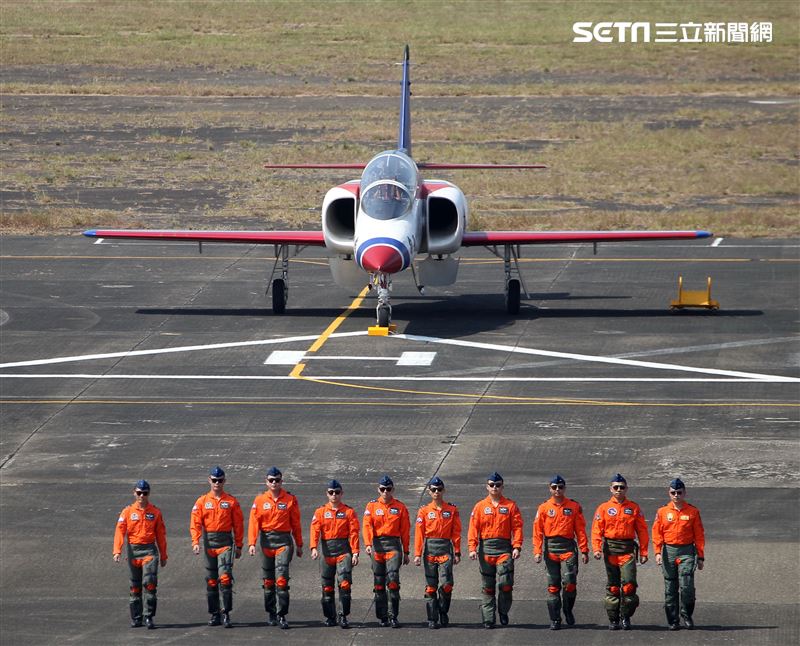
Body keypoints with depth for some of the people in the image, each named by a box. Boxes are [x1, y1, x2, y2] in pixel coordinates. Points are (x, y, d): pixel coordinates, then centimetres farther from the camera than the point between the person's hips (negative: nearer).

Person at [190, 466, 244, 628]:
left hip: (225, 542, -2)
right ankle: (214, 615, 14)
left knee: (225, 577, -16)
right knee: (211, 580, 6)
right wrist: (195, 542, -12)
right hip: (209, 542, 2)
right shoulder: (202, 501, 7)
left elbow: (238, 524, 6)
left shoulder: (231, 502, 4)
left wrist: (238, 546, 3)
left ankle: (226, 614, -14)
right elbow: (195, 523, 1)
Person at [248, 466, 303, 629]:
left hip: (284, 541, -2)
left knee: (282, 578, -13)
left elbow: (295, 524, 7)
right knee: (268, 580, 9)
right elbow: (254, 522, -1)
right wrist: (252, 543, -11)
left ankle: (282, 616, -14)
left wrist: (299, 545, 8)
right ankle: (271, 615, 19)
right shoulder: (260, 500, 5)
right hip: (266, 541, 2)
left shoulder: (290, 500, 3)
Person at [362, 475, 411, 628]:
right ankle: (382, 617, 11)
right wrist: (368, 544, -18)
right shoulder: (372, 506, 7)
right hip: (377, 545, 2)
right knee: (379, 583, 4)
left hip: (394, 546, -2)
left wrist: (406, 552, 6)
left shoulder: (400, 507, 6)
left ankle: (393, 616, -12)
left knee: (393, 580, -14)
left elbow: (405, 530, 8)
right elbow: (367, 526, -3)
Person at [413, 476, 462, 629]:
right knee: (430, 586, 1)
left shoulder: (452, 510, 7)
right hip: (430, 549, 1)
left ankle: (443, 613, 9)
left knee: (446, 584, -12)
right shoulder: (424, 511, 7)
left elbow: (456, 532, 7)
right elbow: (419, 533, 4)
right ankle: (432, 619, 4)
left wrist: (457, 553, 1)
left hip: (446, 549, -1)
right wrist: (417, 554, -3)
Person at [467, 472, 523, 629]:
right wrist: (472, 548, -8)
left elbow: (517, 527, 1)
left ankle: (503, 612, 10)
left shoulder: (510, 506, 6)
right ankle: (488, 618, 10)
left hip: (504, 549, -1)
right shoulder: (480, 506, 8)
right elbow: (473, 528, 3)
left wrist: (517, 547, -10)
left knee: (505, 583, -11)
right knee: (488, 586, 4)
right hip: (486, 548, 1)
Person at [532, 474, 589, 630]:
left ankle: (568, 611, 12)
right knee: (553, 586, 3)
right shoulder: (544, 508, 8)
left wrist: (584, 550, -1)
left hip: (568, 547, -1)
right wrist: (537, 551, -5)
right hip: (550, 548, 1)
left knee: (570, 582, -13)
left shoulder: (574, 507, 7)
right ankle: (555, 619, 8)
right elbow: (537, 531, 4)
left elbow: (580, 530, 4)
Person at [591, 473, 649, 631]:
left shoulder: (634, 508, 7)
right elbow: (597, 530, 2)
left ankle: (626, 616, 1)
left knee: (629, 584, -13)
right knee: (613, 586, 4)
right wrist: (596, 548, -12)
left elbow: (642, 530, 6)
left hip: (627, 550, -1)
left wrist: (643, 552, 1)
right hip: (610, 550, 1)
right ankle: (613, 619, 11)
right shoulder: (603, 508, 7)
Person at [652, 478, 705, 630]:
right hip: (668, 551, 1)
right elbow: (657, 533, 6)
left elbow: (699, 535, 6)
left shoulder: (693, 512, 6)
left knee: (687, 586, -13)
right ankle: (673, 621, 9)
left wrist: (700, 557, 3)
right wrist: (658, 552, -7)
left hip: (687, 551, -1)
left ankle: (686, 615, 7)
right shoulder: (662, 512, 8)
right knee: (670, 588, 3)